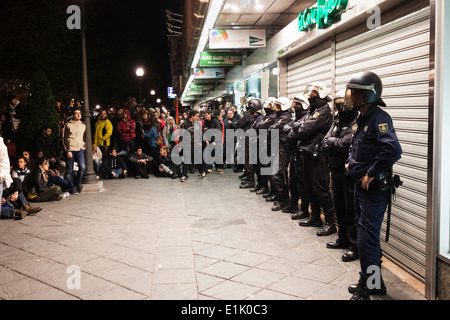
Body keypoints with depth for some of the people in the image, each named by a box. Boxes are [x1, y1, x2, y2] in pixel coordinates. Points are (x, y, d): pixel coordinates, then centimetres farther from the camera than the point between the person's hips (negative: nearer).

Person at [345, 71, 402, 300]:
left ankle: (366, 290, 7)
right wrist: (352, 163, 10)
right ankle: (374, 282, 32)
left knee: (366, 239, -5)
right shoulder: (363, 118, 12)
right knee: (367, 237, 18)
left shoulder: (379, 118, -18)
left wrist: (371, 173, -24)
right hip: (361, 187, 10)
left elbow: (393, 150, -33)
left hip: (374, 189, -10)